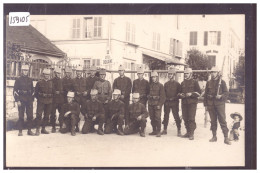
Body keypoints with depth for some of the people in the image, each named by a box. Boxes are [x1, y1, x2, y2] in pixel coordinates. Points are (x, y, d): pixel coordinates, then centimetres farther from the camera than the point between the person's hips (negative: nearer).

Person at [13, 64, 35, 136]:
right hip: (21, 100, -3)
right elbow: (15, 91, -3)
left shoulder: (30, 80, 11)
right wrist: (17, 100, -10)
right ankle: (20, 131, 6)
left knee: (30, 116, 2)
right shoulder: (18, 80, 0)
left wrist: (32, 100, 10)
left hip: (29, 100, 4)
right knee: (21, 116, -1)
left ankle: (29, 130, 10)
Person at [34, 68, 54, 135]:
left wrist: (51, 99, 7)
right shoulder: (39, 82, 2)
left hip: (49, 102, 4)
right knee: (39, 115, -11)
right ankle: (37, 129, -8)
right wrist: (39, 98, 2)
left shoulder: (51, 83, 11)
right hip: (41, 101, -4)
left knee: (47, 115, 6)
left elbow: (53, 92, 15)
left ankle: (43, 129, 16)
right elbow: (36, 92, 5)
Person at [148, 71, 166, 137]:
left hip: (157, 104, -5)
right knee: (152, 118, 7)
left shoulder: (160, 85, -1)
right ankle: (154, 130, 15)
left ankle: (158, 132, -5)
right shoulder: (150, 85, 13)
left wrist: (159, 104, -12)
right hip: (150, 104, 5)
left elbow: (163, 96, -5)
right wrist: (149, 103, 8)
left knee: (157, 117, -9)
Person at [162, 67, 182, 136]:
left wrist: (175, 98, -12)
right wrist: (165, 99, 1)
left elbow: (180, 93, 1)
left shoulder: (177, 84, 1)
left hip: (174, 102, -4)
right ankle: (165, 130, 15)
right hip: (167, 102, 4)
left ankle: (179, 130, 1)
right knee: (166, 116, 7)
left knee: (176, 116, -5)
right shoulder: (166, 84, 12)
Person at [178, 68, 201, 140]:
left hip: (192, 102, -5)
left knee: (191, 118, -9)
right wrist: (180, 95, 0)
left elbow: (199, 92, -2)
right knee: (185, 118, 6)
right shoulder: (182, 83, 16)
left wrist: (191, 94, -16)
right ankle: (188, 132, 17)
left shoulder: (194, 82, 2)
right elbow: (179, 92, 22)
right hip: (184, 103, 5)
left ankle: (192, 134, -7)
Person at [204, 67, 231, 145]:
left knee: (222, 120, -7)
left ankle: (226, 138, -6)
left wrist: (221, 96, -21)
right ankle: (214, 136, 16)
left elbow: (226, 92, 0)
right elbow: (206, 94, 14)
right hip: (211, 104, 4)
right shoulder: (208, 83, 11)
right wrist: (205, 104, 8)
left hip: (220, 103, -3)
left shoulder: (222, 82, 2)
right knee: (213, 121, 7)